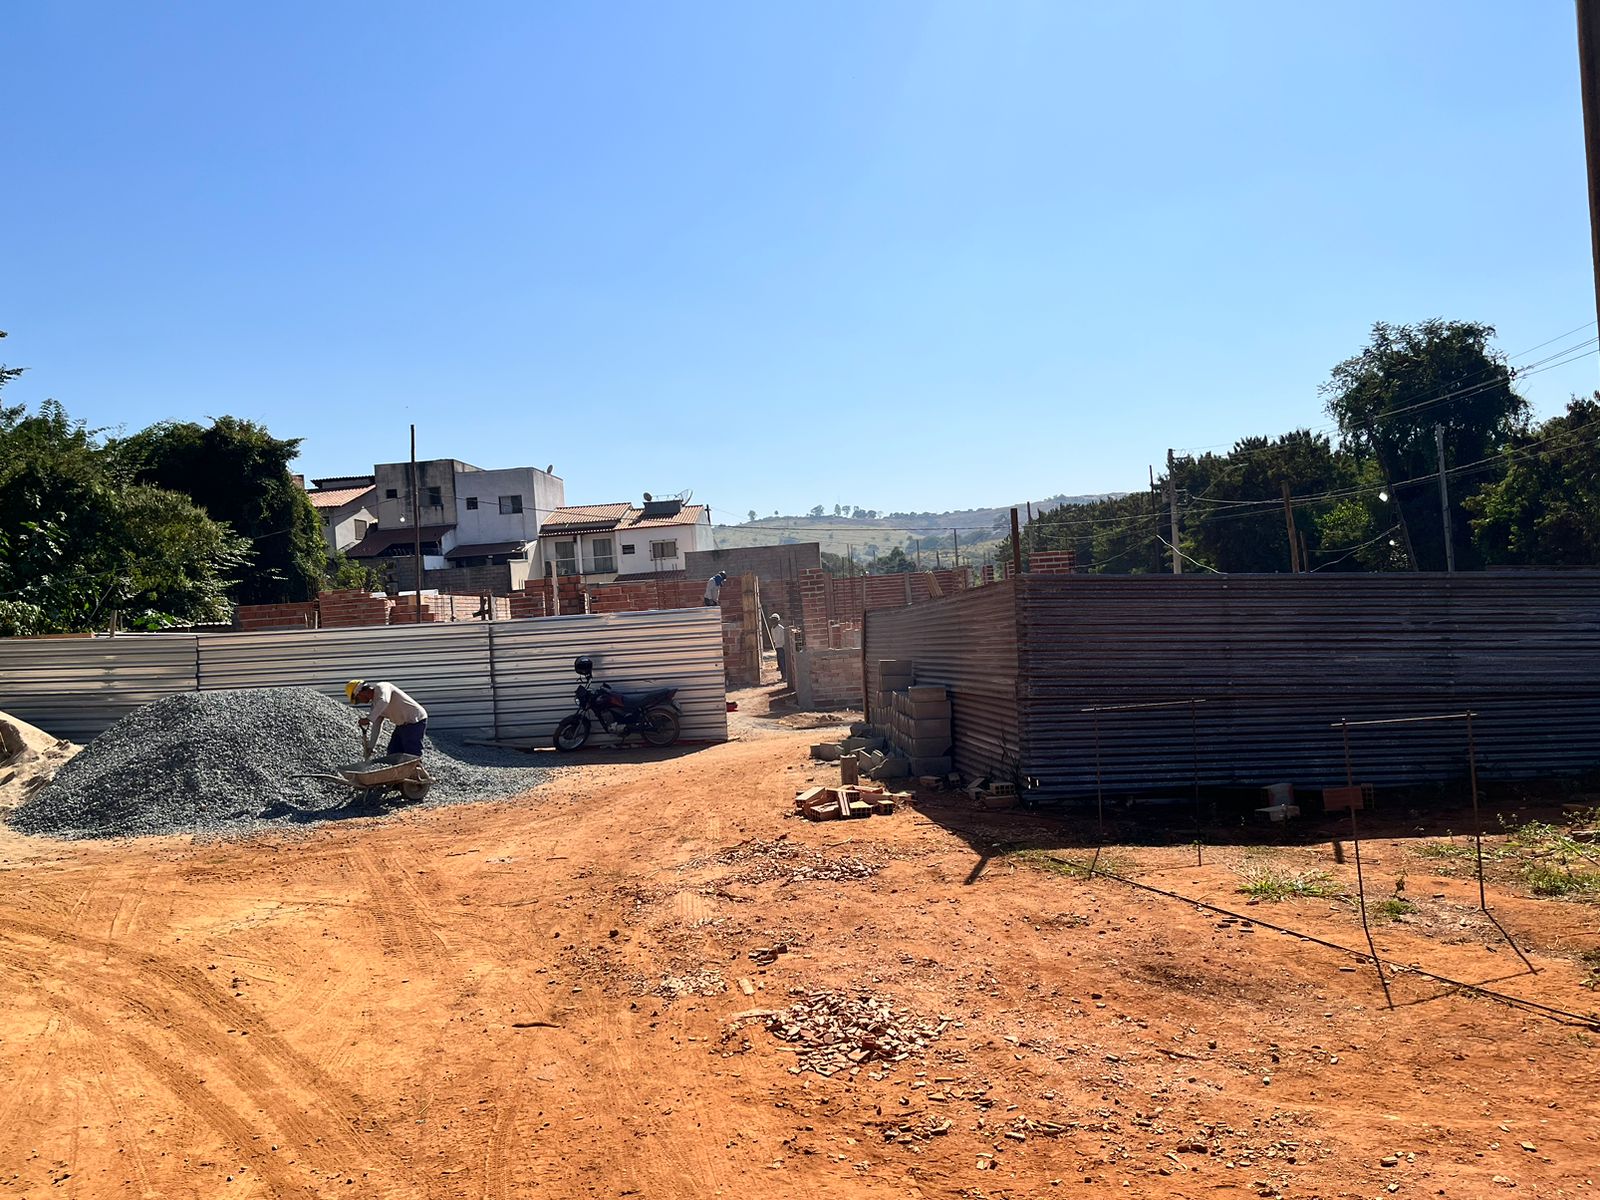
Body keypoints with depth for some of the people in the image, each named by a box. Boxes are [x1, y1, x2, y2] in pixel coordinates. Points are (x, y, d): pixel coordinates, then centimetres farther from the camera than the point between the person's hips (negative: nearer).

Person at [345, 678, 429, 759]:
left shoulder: (381, 688, -13)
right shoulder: (374, 704, 14)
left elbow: (384, 701, -36)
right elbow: (376, 727, 16)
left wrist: (369, 718, -40)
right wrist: (370, 747, 12)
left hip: (415, 721, -10)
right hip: (402, 725, 10)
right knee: (392, 754, 9)